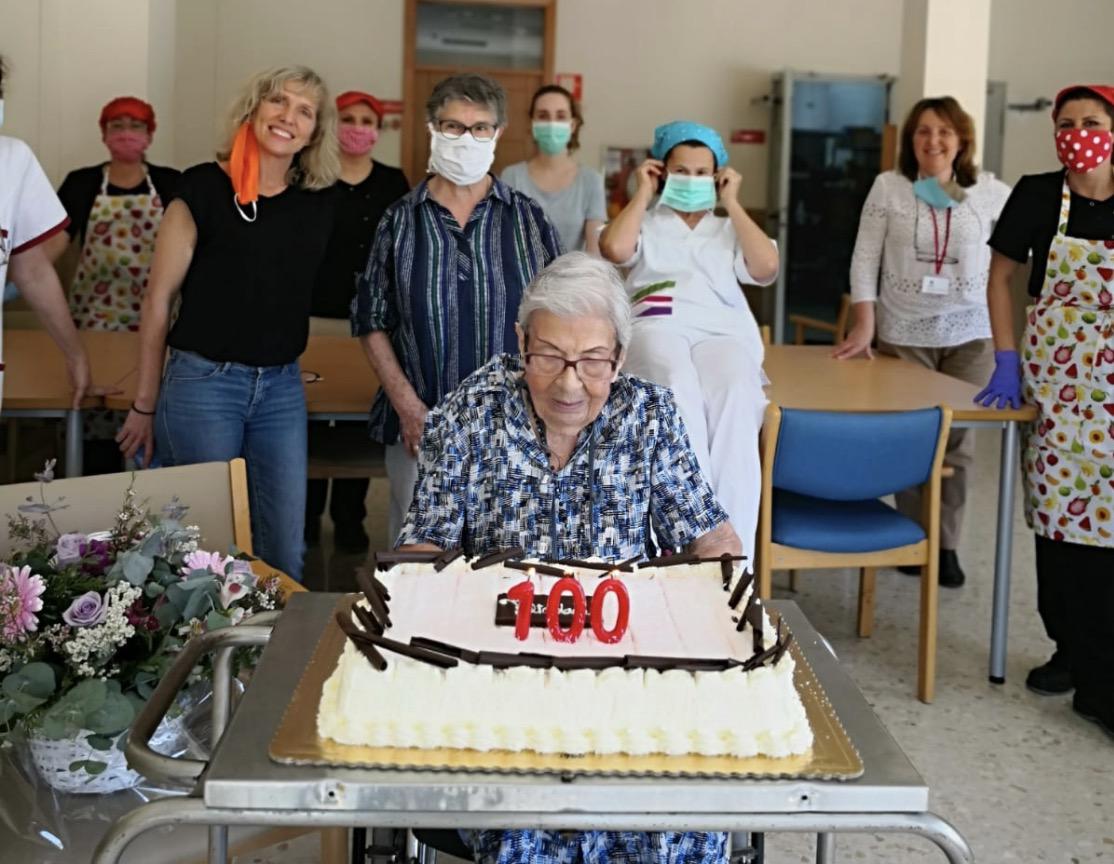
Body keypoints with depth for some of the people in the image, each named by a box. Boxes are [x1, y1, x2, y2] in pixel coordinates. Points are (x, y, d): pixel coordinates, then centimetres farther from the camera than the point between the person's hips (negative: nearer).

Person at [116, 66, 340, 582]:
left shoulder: (317, 203, 6)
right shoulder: (205, 189, -6)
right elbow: (158, 300, -3)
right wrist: (145, 404, -1)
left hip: (282, 388, 4)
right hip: (204, 382, -4)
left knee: (284, 552, 6)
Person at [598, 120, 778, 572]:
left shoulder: (730, 229, 32)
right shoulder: (646, 223, 29)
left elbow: (766, 267, 11)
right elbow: (614, 249, 4)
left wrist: (732, 203, 17)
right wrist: (643, 194, 17)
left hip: (722, 330, 1)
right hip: (656, 326, -1)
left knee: (735, 398, -37)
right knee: (680, 391, -40)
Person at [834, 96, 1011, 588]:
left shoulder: (989, 192, 1)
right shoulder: (888, 187, -1)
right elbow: (865, 259, -1)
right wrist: (864, 326, -8)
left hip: (969, 335, 1)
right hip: (903, 334, 0)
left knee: (956, 440, 3)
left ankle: (946, 544, 13)